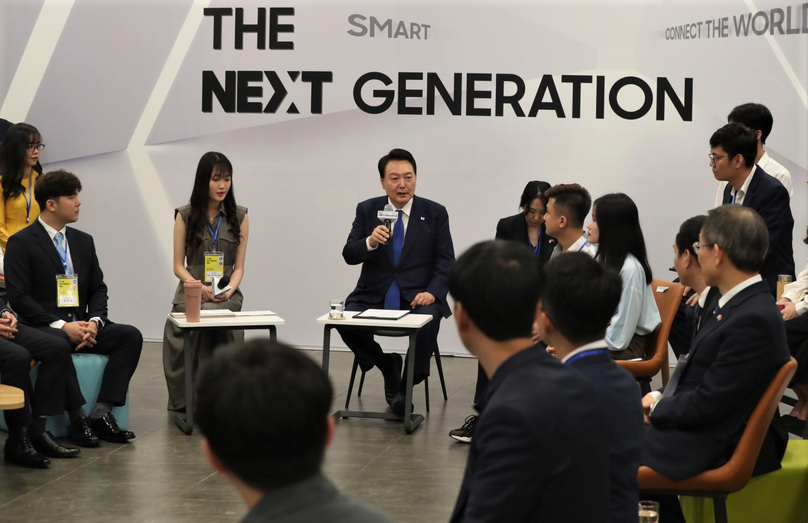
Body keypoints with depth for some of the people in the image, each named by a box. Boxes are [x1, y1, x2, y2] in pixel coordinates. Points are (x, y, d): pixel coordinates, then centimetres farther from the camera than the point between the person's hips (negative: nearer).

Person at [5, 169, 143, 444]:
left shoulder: (83, 241, 16)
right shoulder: (21, 243, -3)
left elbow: (98, 289, 15)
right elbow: (19, 297, -10)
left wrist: (94, 322, -7)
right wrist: (61, 325, -19)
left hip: (80, 326, 6)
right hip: (42, 328, -6)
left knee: (131, 336, -17)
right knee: (56, 344, -40)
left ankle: (102, 412, -22)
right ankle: (79, 417, -33)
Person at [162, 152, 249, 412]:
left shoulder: (239, 217, 8)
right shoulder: (186, 216, 5)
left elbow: (239, 266, 7)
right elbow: (178, 266, 4)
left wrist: (229, 290, -14)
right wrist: (201, 288, -14)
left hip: (226, 293, 0)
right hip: (191, 291, 0)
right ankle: (186, 398, -17)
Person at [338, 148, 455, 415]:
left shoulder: (435, 213, 3)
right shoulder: (367, 210, 6)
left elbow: (445, 261, 1)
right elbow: (349, 255, 0)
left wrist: (432, 292, -17)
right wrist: (370, 242, -22)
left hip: (417, 294, -2)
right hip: (374, 293, 2)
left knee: (428, 321, -34)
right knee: (346, 321, -26)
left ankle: (407, 386, -11)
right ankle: (389, 367, 2)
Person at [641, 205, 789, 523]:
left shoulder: (753, 319, -26)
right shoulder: (745, 303, 4)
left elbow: (708, 403, -23)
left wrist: (657, 408, -8)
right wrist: (662, 399, -2)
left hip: (718, 447, -9)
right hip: (706, 424, 9)